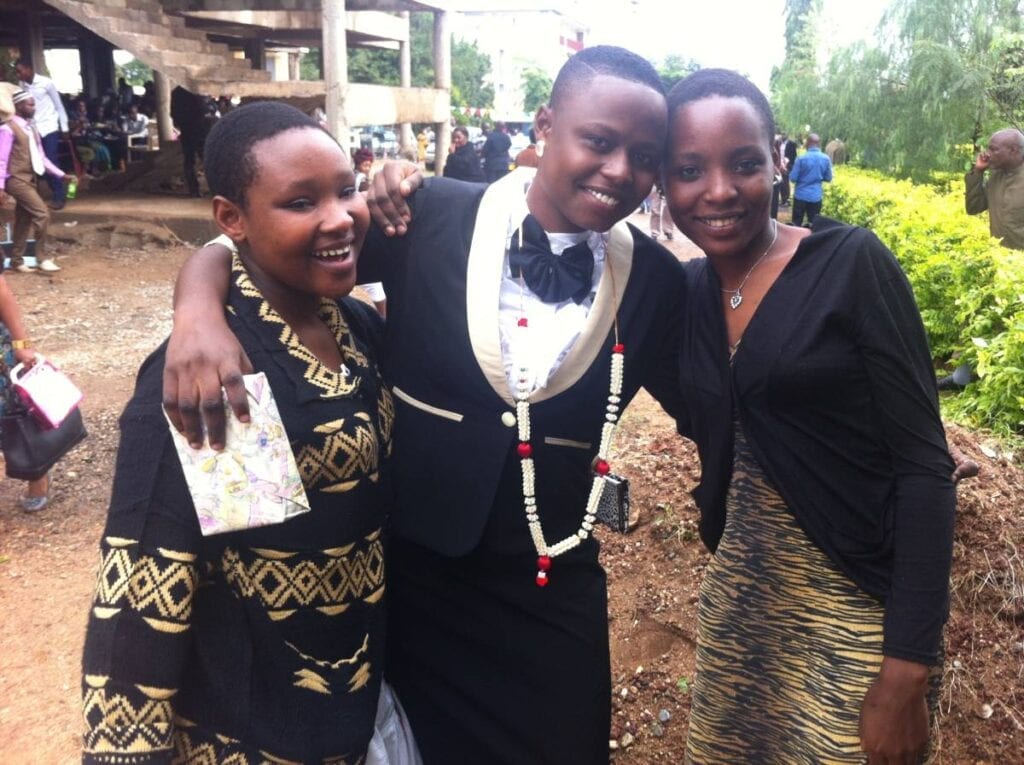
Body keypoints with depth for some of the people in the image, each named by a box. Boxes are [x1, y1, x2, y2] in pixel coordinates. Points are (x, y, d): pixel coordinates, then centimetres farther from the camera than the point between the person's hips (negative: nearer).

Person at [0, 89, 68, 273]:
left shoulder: (31, 127, 13)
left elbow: (41, 156, 17)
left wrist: (60, 174, 10)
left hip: (29, 179, 8)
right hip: (16, 179, -8)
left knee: (24, 221, 11)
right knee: (42, 213, -16)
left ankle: (17, 261, 20)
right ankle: (42, 259, -9)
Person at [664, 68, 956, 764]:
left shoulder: (851, 263, -13)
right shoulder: (687, 289, 2)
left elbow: (924, 463, -15)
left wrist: (908, 665, -18)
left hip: (858, 605, -5)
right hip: (738, 593, 5)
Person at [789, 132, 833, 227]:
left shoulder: (801, 158, -12)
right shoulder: (826, 159, -2)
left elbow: (793, 178, -10)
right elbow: (828, 178, 6)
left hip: (801, 195, -2)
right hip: (816, 196, 2)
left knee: (796, 224, 7)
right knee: (813, 224, 10)